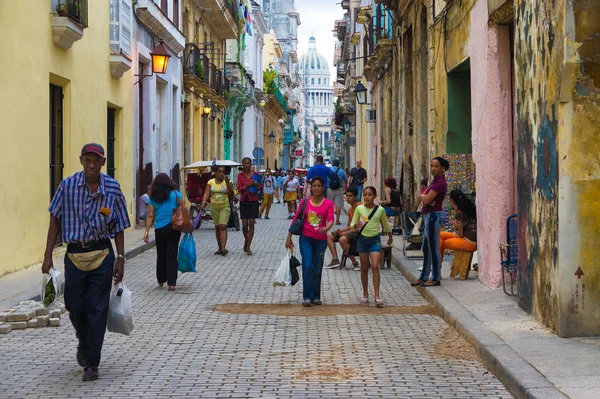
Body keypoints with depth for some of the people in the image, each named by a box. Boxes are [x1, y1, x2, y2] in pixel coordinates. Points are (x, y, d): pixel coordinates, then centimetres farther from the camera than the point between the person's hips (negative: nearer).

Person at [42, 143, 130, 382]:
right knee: (75, 308, 8)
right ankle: (84, 344, 39)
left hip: (102, 255, -1)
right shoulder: (67, 186, -5)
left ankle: (92, 364, 7)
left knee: (97, 309, -1)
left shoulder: (113, 189, -3)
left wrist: (121, 259, 1)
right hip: (74, 255, 1)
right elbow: (55, 221, 1)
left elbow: (118, 227, 4)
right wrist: (48, 256, -1)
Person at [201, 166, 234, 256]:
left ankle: (223, 248, -23)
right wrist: (204, 202, -24)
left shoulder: (227, 182, 1)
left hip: (225, 207, -3)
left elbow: (231, 194, -10)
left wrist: (227, 183, -17)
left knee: (223, 226, -16)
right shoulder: (211, 182, 4)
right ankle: (220, 248, 15)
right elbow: (206, 193, -6)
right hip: (214, 207, 3)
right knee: (217, 227, 8)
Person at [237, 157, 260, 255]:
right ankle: (246, 240, 27)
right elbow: (239, 189, -3)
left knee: (251, 224, -4)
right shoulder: (240, 175, 3)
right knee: (244, 224, -2)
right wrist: (248, 185, -19)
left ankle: (248, 247, -2)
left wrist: (257, 185, -15)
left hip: (253, 201, 0)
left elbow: (260, 187, 8)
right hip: (244, 201, 0)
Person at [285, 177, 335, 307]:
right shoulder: (305, 202, 1)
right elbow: (295, 219, 4)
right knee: (308, 266, -12)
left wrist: (326, 229, -37)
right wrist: (289, 238, 1)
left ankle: (316, 296, 19)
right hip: (306, 238, -1)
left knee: (317, 269, 7)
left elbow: (330, 219, -15)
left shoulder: (328, 204, -1)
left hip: (320, 240, 1)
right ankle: (307, 297, -8)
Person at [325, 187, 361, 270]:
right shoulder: (350, 210, 14)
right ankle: (335, 260, -7)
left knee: (342, 239, -36)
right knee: (329, 236, 1)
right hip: (351, 231, 10)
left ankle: (354, 263, -22)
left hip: (359, 233, -10)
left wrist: (346, 233, -21)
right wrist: (340, 230, -5)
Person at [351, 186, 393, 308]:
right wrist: (356, 225, -23)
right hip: (362, 239, 1)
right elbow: (352, 224, 1)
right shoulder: (359, 209, -3)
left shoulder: (380, 210, -3)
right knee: (364, 268, 8)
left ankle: (377, 296, -14)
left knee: (375, 266, -13)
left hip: (375, 239, -1)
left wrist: (390, 237, 27)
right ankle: (365, 295, 18)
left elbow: (385, 224, 14)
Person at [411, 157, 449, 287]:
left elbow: (426, 200, -18)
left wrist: (422, 196, 3)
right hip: (428, 215, 10)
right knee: (426, 247, 15)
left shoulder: (440, 182, -15)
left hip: (433, 215, -10)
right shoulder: (436, 181, 16)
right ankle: (424, 276, 24)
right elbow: (424, 199, 13)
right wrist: (425, 197, -9)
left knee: (433, 247, -4)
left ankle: (436, 278, 3)